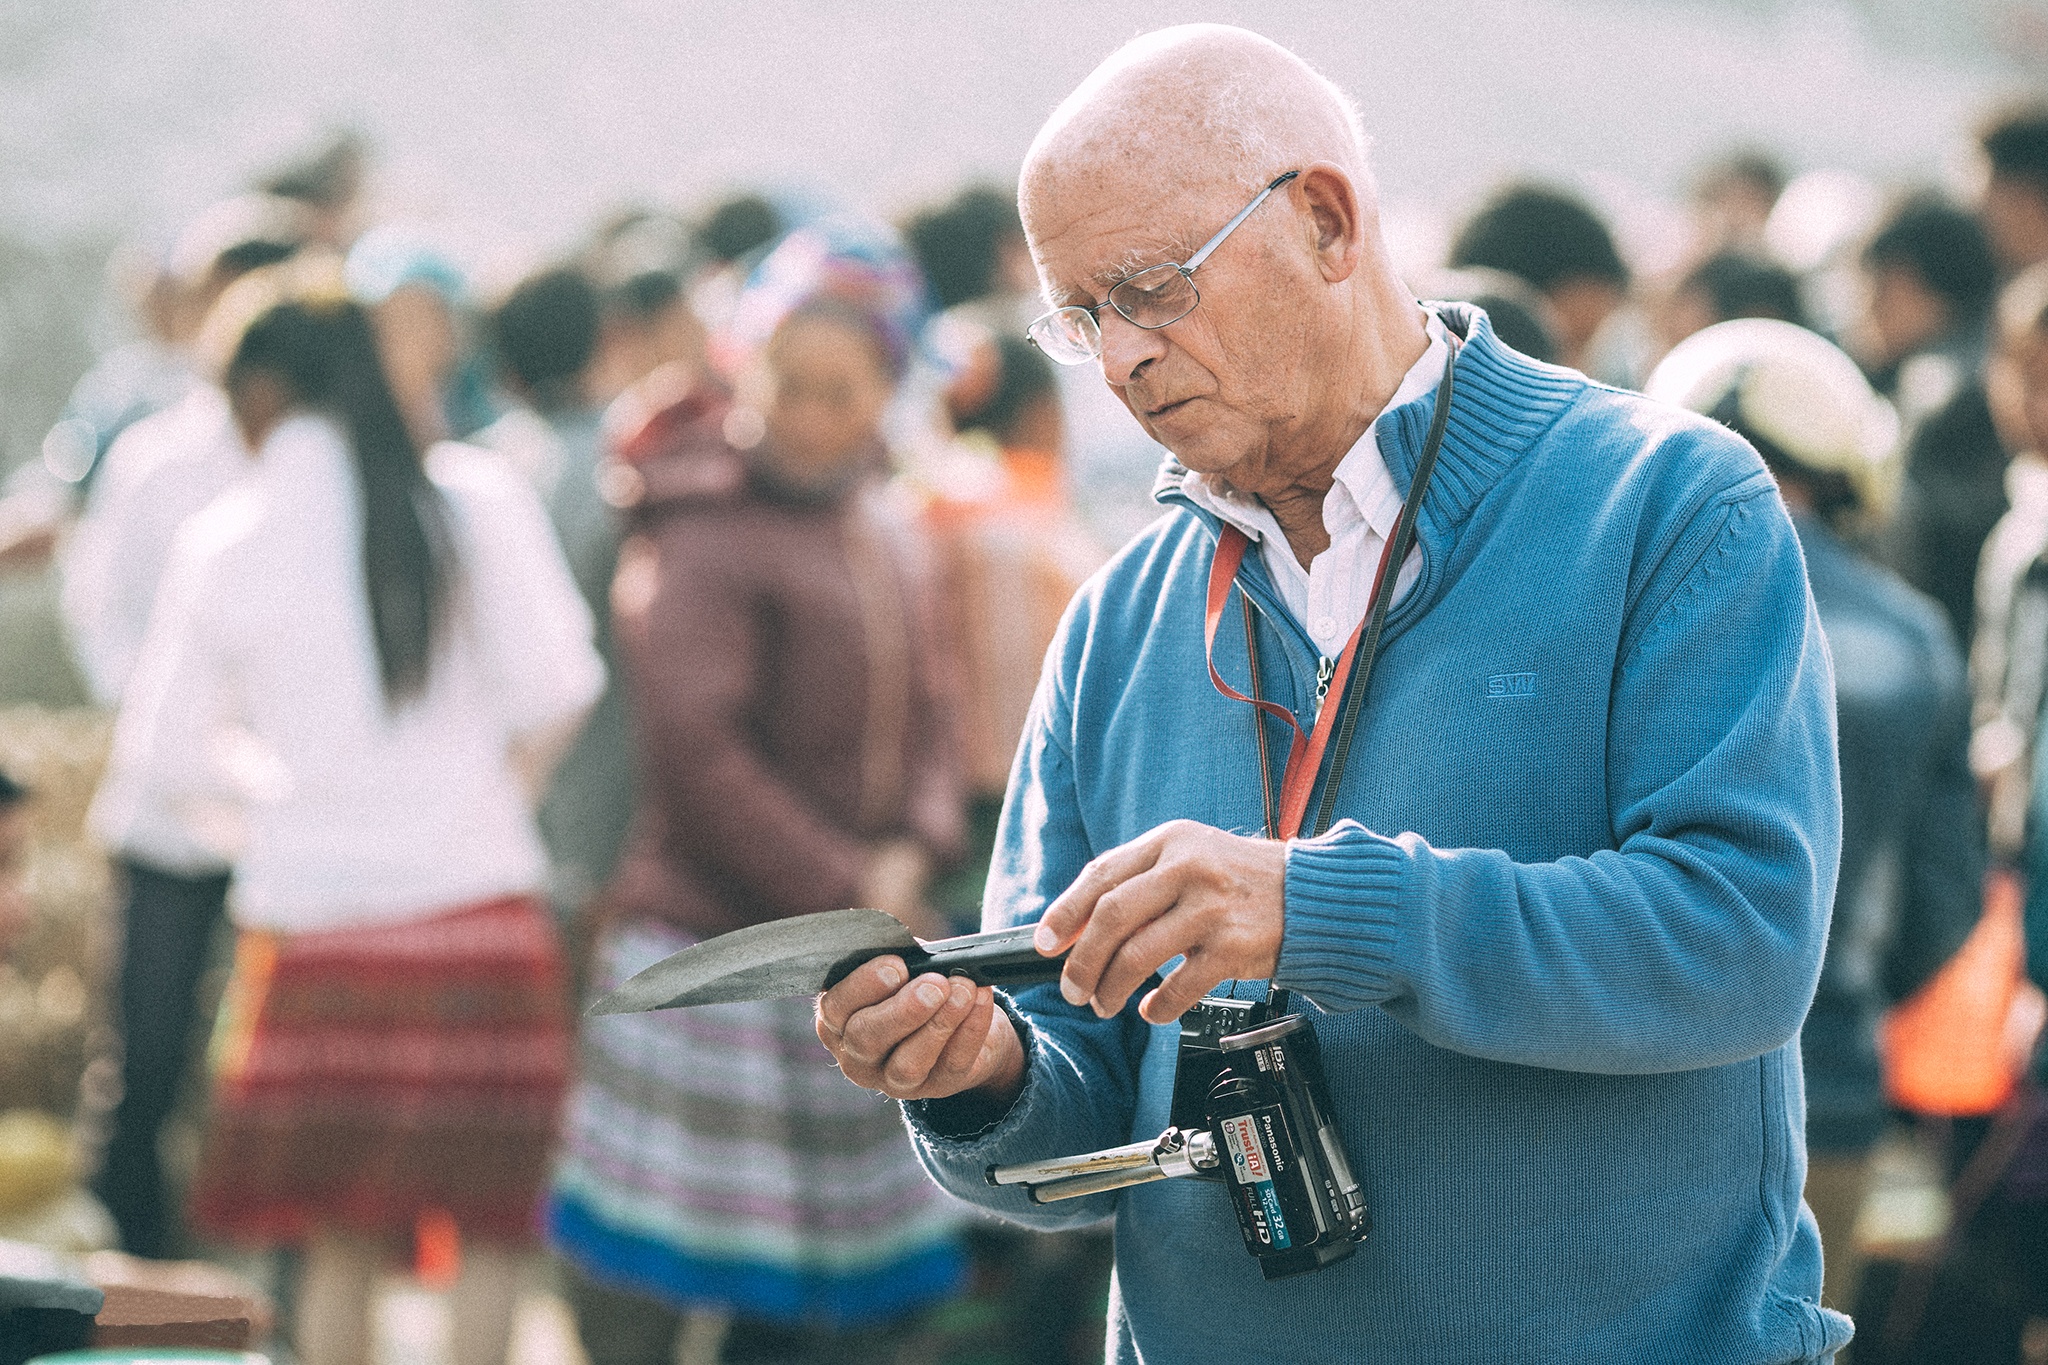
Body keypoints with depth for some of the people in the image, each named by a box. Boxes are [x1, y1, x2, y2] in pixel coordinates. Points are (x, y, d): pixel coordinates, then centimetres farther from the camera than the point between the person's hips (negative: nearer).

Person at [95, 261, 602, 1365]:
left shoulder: (223, 542, 0)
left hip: (311, 912, 0)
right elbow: (554, 688, -6)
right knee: (488, 1230, 9)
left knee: (340, 1242, 9)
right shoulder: (475, 498, -1)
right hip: (477, 892, 0)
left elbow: (158, 758, 3)